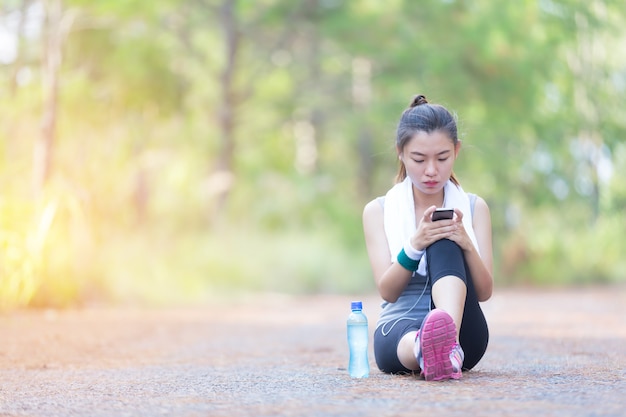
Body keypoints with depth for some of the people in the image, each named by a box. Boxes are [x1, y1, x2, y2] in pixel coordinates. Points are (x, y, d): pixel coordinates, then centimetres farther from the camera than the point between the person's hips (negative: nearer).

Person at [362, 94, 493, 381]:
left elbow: (484, 292, 3)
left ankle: (448, 341, -55)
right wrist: (414, 246, -22)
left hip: (464, 333, 1)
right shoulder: (378, 211, 8)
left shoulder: (474, 207, 11)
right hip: (399, 327, -1)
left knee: (444, 243, -28)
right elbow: (387, 292, -3)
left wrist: (467, 245, -18)